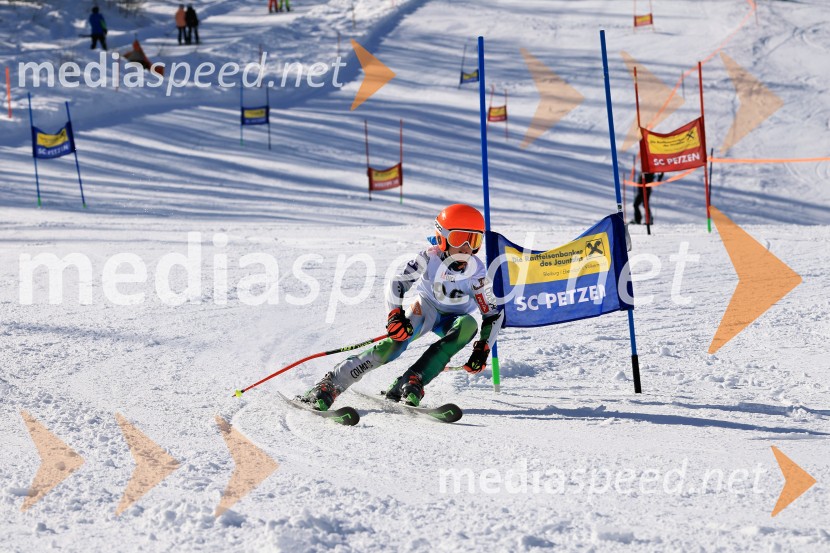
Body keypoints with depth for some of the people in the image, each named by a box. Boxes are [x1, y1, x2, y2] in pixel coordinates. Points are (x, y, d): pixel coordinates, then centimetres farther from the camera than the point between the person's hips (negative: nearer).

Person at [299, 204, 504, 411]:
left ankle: (412, 382, -41)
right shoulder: (430, 258, -22)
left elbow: (494, 314, -9)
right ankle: (330, 385, -35)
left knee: (469, 324, -34)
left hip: (452, 320, 2)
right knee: (396, 341, -31)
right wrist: (395, 315, -35)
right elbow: (397, 284, -20)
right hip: (426, 308, -2)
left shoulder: (477, 273, -18)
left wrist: (482, 348, -18)